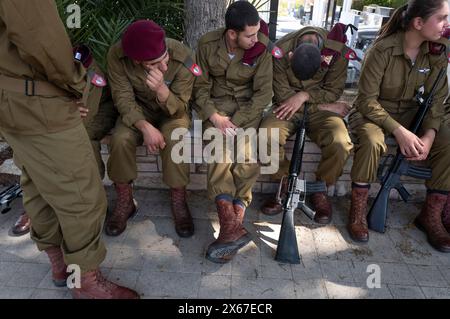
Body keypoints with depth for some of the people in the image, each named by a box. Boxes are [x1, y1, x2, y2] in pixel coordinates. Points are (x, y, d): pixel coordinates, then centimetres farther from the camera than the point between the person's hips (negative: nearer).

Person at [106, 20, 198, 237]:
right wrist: (145, 126, -36)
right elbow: (123, 98, -19)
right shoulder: (117, 55, -24)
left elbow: (179, 109, -23)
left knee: (174, 140, -33)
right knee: (120, 139, -27)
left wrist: (161, 90, -44)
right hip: (139, 109, 2)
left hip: (172, 111, -1)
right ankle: (125, 202, -5)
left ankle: (178, 202, -10)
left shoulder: (183, 58, -28)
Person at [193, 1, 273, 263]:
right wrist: (214, 115, -17)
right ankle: (235, 229, -33)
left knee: (248, 161, -27)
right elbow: (201, 86, 1)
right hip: (216, 106, 0)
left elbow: (264, 92, -8)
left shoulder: (262, 46, -7)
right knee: (218, 157, -28)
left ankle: (231, 227, -24)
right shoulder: (208, 44, -4)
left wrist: (236, 121, -19)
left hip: (248, 108, 0)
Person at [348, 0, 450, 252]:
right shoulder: (383, 50, -20)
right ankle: (358, 211, -19)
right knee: (372, 142, -37)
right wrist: (399, 131, -30)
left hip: (409, 112, 5)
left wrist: (429, 135, -19)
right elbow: (367, 100, -21)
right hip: (373, 111, -5)